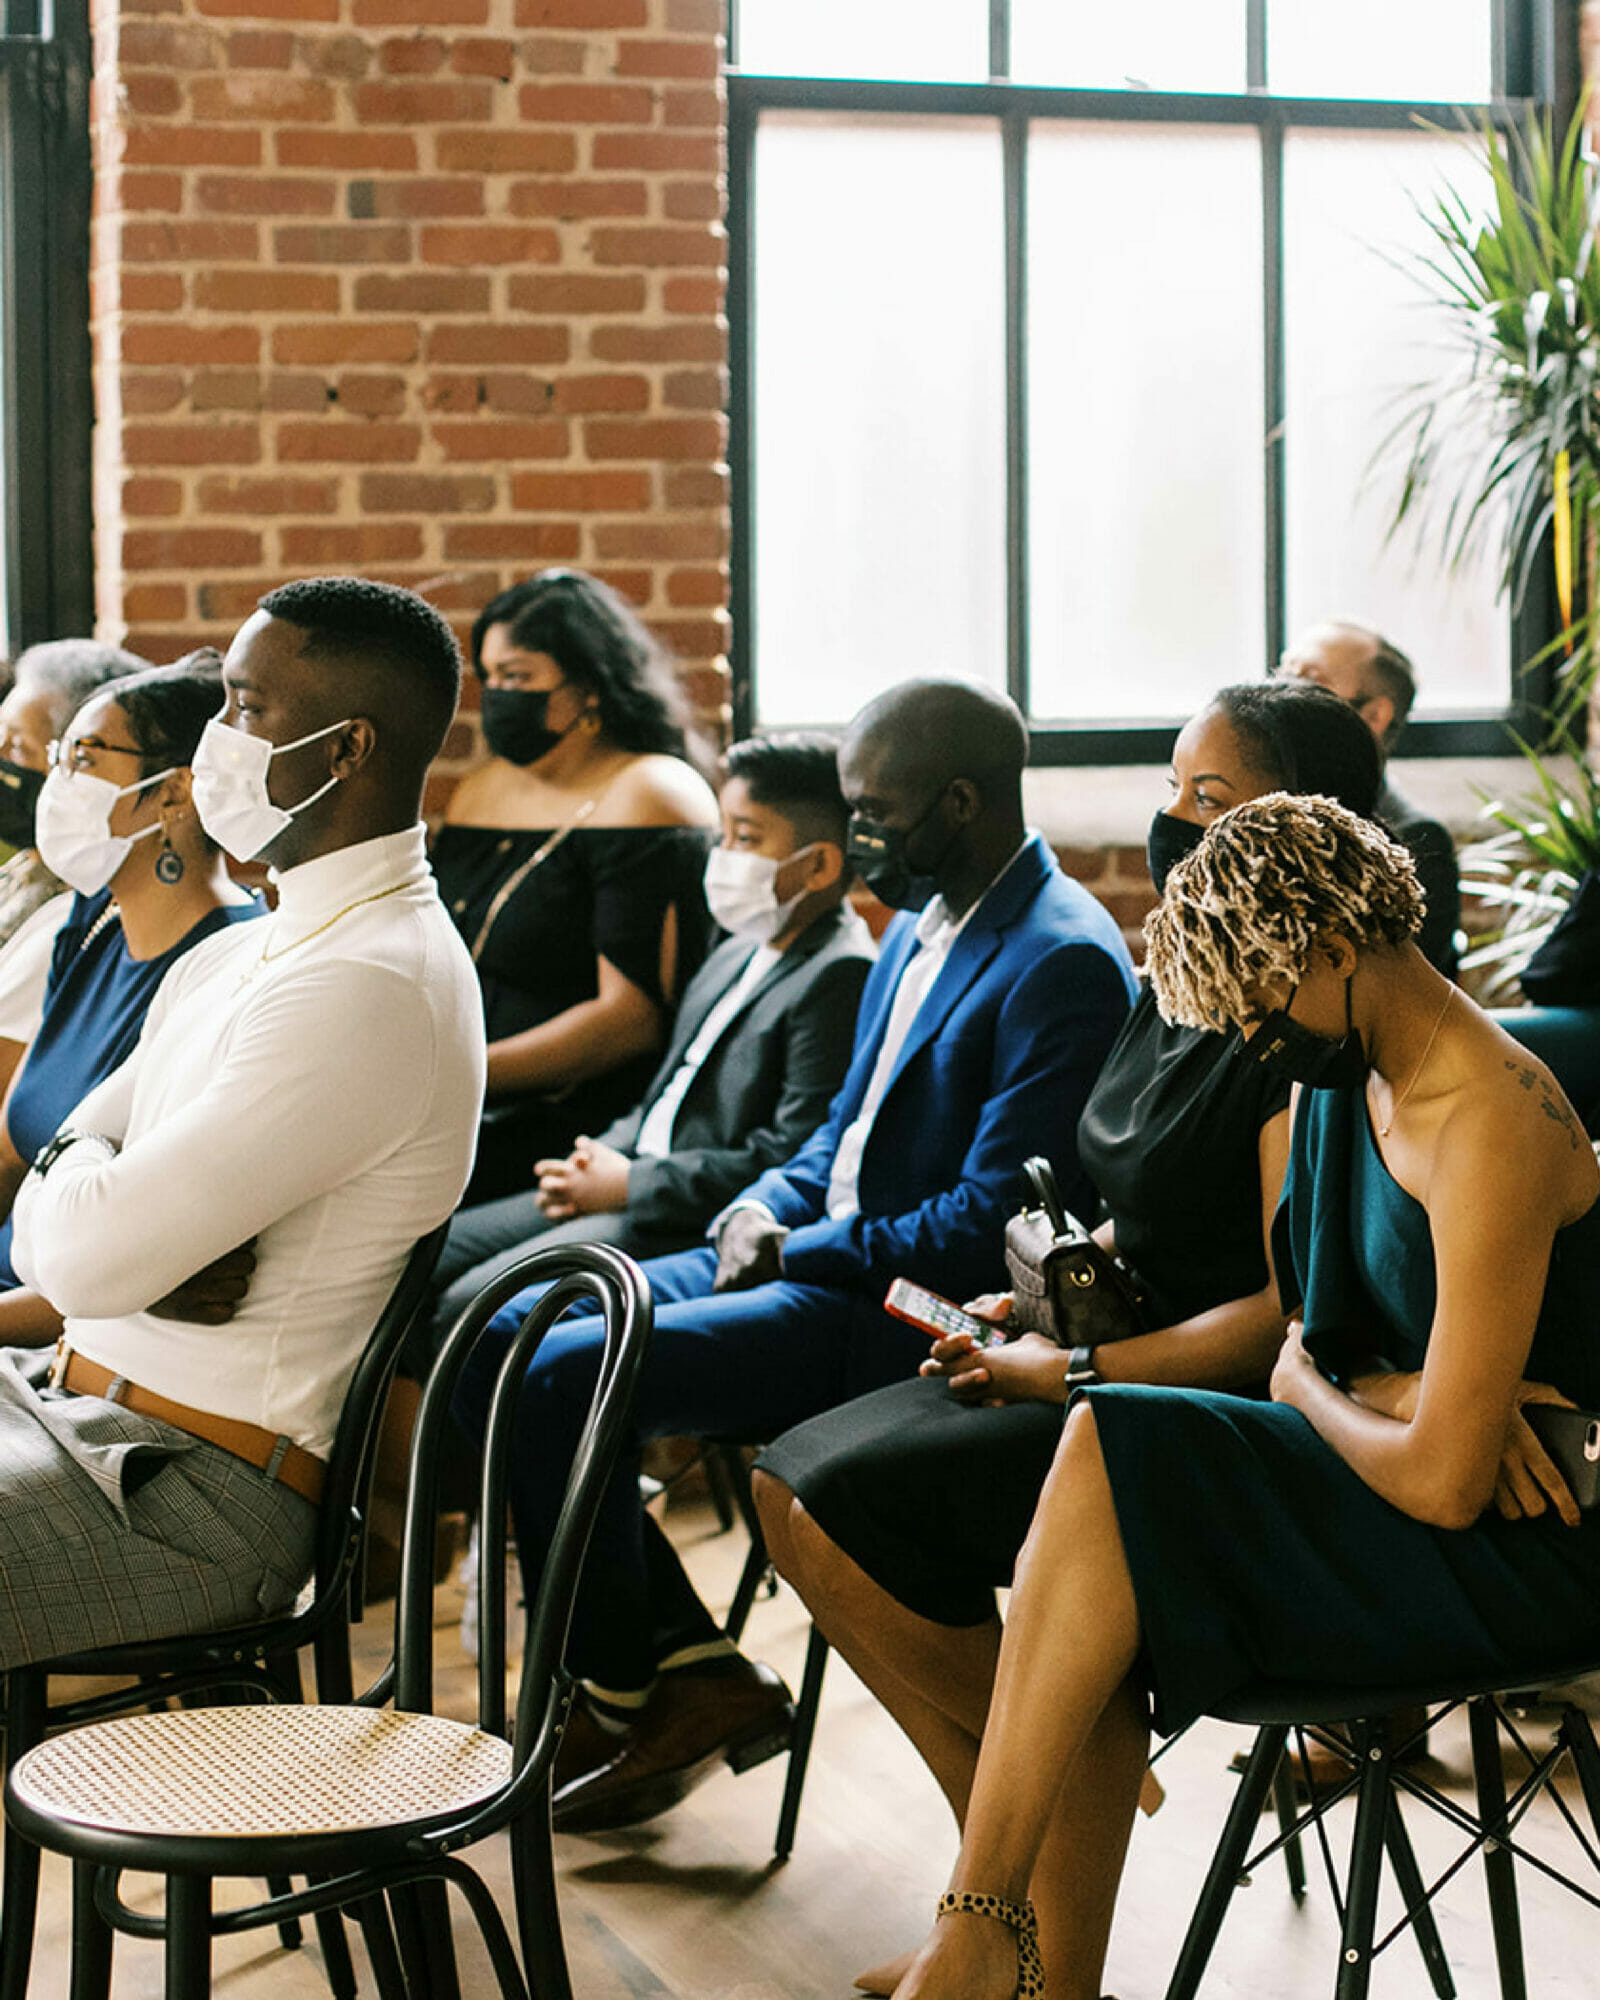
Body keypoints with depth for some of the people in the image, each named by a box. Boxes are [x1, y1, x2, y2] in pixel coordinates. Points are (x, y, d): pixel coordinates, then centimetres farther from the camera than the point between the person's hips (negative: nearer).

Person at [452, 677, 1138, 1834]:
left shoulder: (1063, 965, -17)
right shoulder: (920, 926, 14)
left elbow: (985, 1229, -22)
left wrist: (804, 1249, -14)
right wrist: (766, 1208, 1)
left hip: (908, 1308, -10)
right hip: (815, 1259, 10)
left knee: (558, 1383, -20)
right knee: (505, 1339, 3)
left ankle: (622, 1694, 1)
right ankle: (693, 1665, 2)